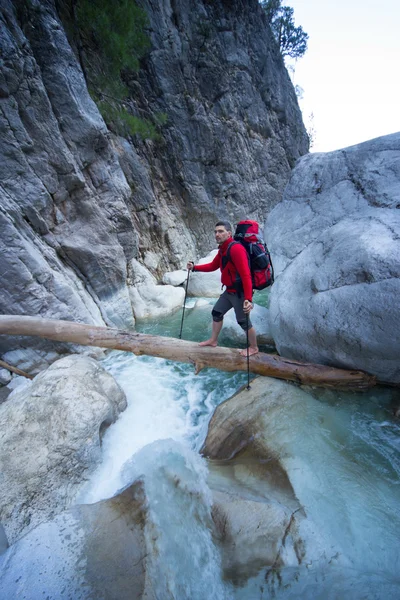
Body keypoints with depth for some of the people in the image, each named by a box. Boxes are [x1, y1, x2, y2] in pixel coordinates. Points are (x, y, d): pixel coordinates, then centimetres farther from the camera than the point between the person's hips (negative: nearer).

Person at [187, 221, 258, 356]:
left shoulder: (236, 249, -24)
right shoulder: (222, 249, 7)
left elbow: (246, 275, -30)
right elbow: (213, 266, 17)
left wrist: (248, 299, -36)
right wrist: (194, 267, 7)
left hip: (240, 292, -9)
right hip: (229, 291, 10)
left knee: (243, 321, 3)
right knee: (216, 313, 17)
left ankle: (253, 348, 26)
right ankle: (213, 340, 36)